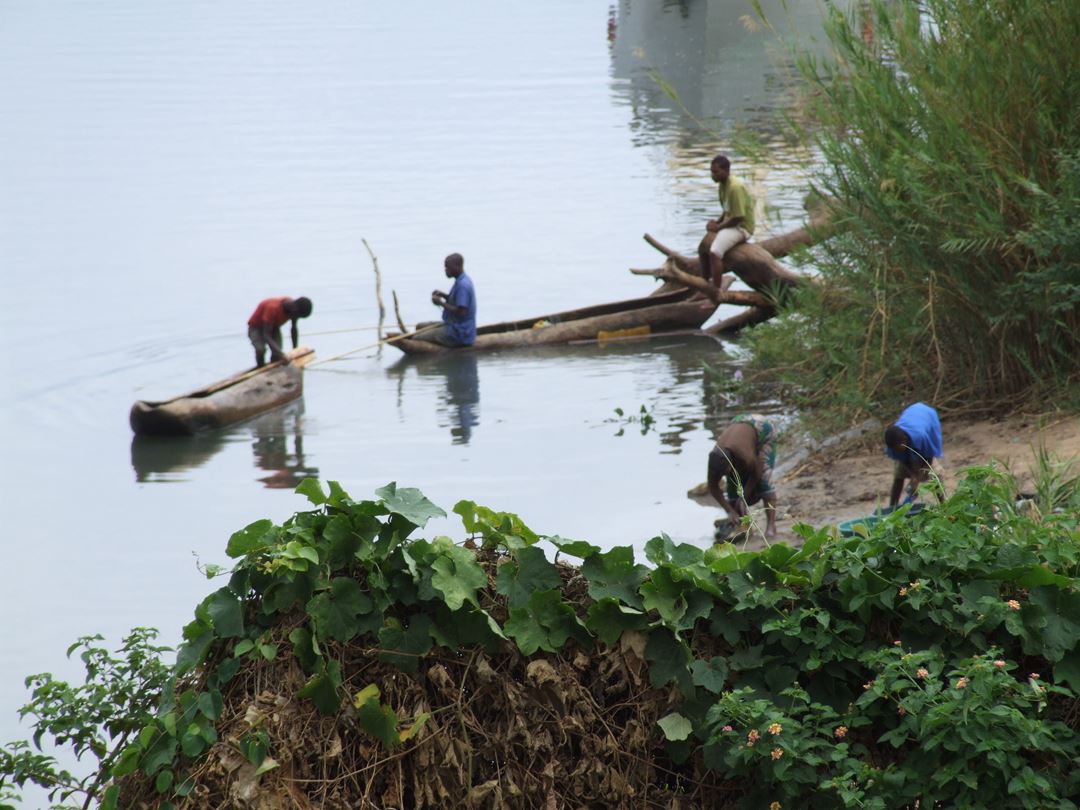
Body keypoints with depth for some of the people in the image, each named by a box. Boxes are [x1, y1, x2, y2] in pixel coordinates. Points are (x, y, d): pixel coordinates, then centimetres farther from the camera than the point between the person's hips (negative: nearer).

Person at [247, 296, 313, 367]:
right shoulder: (273, 308, -41)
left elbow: (294, 329, -1)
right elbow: (266, 335, -41)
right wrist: (281, 354, -48)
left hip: (274, 327, 6)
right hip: (256, 327, -5)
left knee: (276, 355, -17)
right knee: (261, 349, -31)